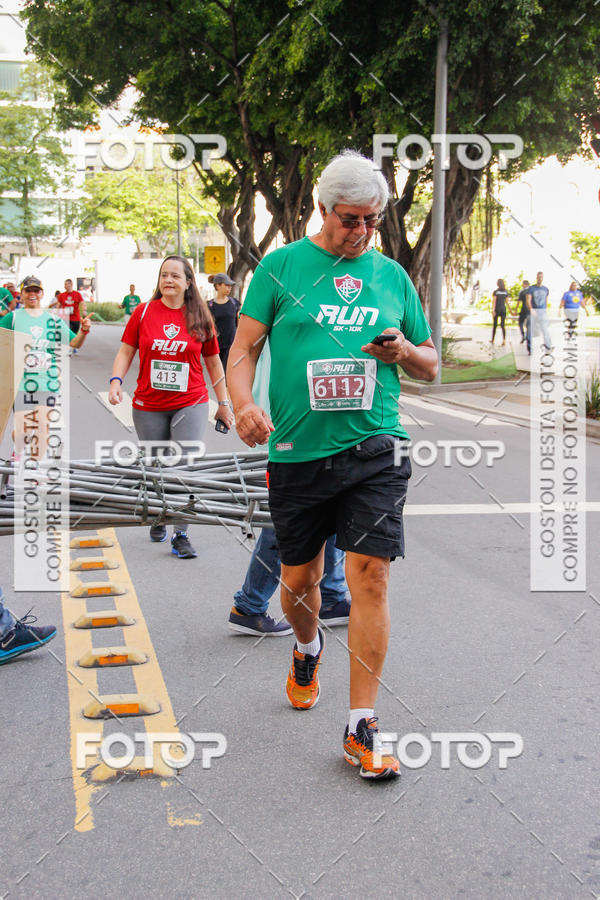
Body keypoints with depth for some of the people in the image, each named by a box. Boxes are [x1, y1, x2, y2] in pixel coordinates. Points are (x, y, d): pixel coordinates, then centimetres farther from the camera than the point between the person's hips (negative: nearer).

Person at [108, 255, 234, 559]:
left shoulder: (200, 318, 2)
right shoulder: (143, 312, 1)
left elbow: (213, 362, 11)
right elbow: (126, 352, 5)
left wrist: (223, 403, 13)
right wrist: (116, 380, -13)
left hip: (190, 403, -1)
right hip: (149, 406, 1)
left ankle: (180, 535, -7)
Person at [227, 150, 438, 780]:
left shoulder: (392, 275, 12)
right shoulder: (281, 267, 5)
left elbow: (430, 365, 18)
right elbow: (243, 349, 3)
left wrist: (404, 353, -5)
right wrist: (243, 405, -17)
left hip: (374, 450, 0)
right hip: (297, 451, 0)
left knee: (370, 574, -11)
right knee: (299, 578, 11)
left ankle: (361, 731, -3)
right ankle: (307, 648, 47)